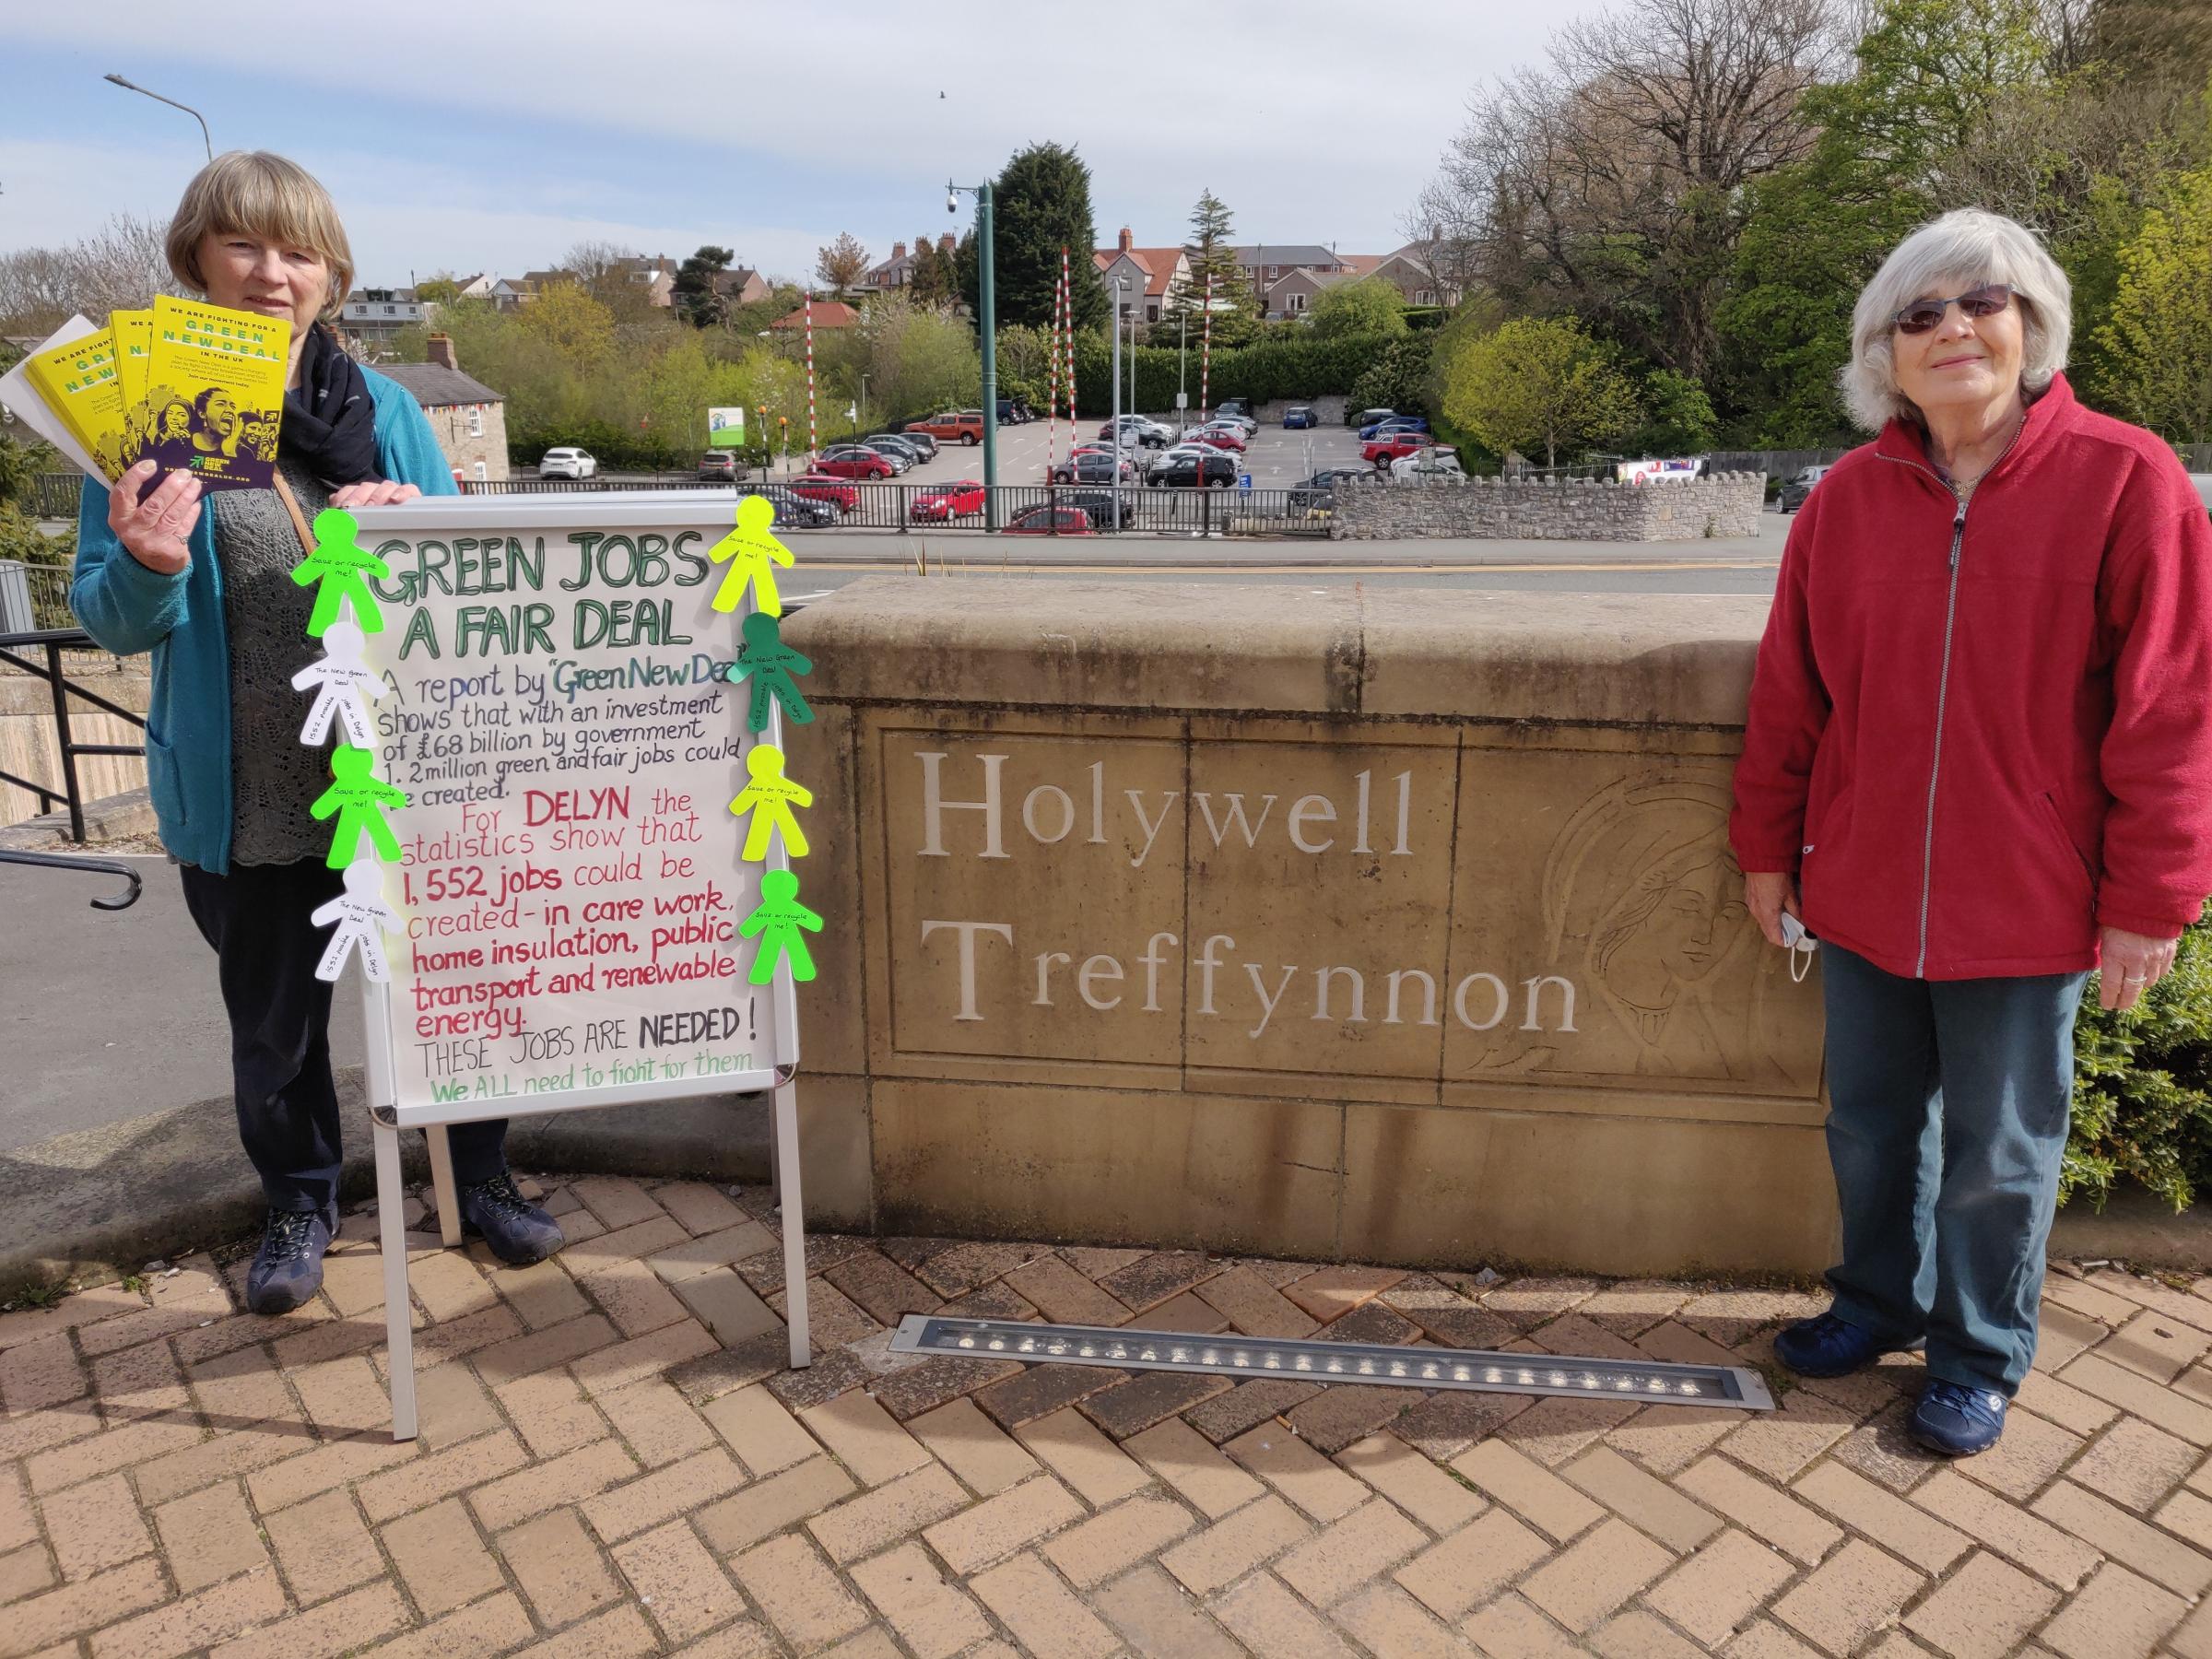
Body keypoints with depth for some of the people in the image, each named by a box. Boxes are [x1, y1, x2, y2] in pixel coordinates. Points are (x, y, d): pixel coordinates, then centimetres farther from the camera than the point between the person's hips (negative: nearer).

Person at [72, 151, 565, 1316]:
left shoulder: (381, 409, 2)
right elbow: (109, 618, -3)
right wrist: (145, 569, -26)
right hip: (248, 795, -1)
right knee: (273, 1025, 16)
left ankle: (482, 1180, 34)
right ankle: (300, 1202, 39)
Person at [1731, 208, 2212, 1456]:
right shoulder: (1848, 498, 1)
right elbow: (1790, 692, 5)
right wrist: (1769, 847, 7)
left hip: (2028, 906, -3)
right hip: (1863, 891, 3)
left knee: (1999, 1151, 12)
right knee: (1872, 1125, 18)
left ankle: (1981, 1354, 33)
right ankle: (1882, 1300, 41)